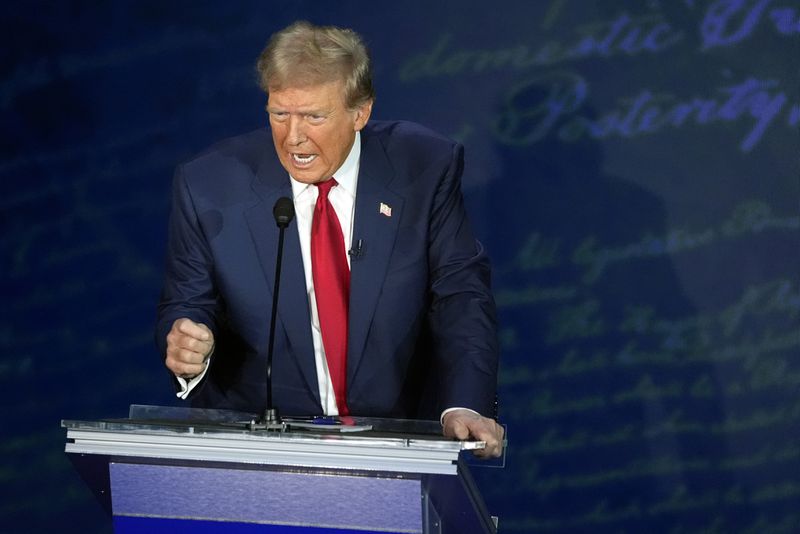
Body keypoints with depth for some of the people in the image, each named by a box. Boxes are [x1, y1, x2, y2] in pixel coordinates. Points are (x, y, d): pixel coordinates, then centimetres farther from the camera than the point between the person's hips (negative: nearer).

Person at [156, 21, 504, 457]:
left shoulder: (424, 168, -4)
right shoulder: (208, 187, -5)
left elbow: (460, 292, -2)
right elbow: (186, 306, 3)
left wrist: (464, 405, -18)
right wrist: (186, 346, -21)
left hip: (394, 437, -2)